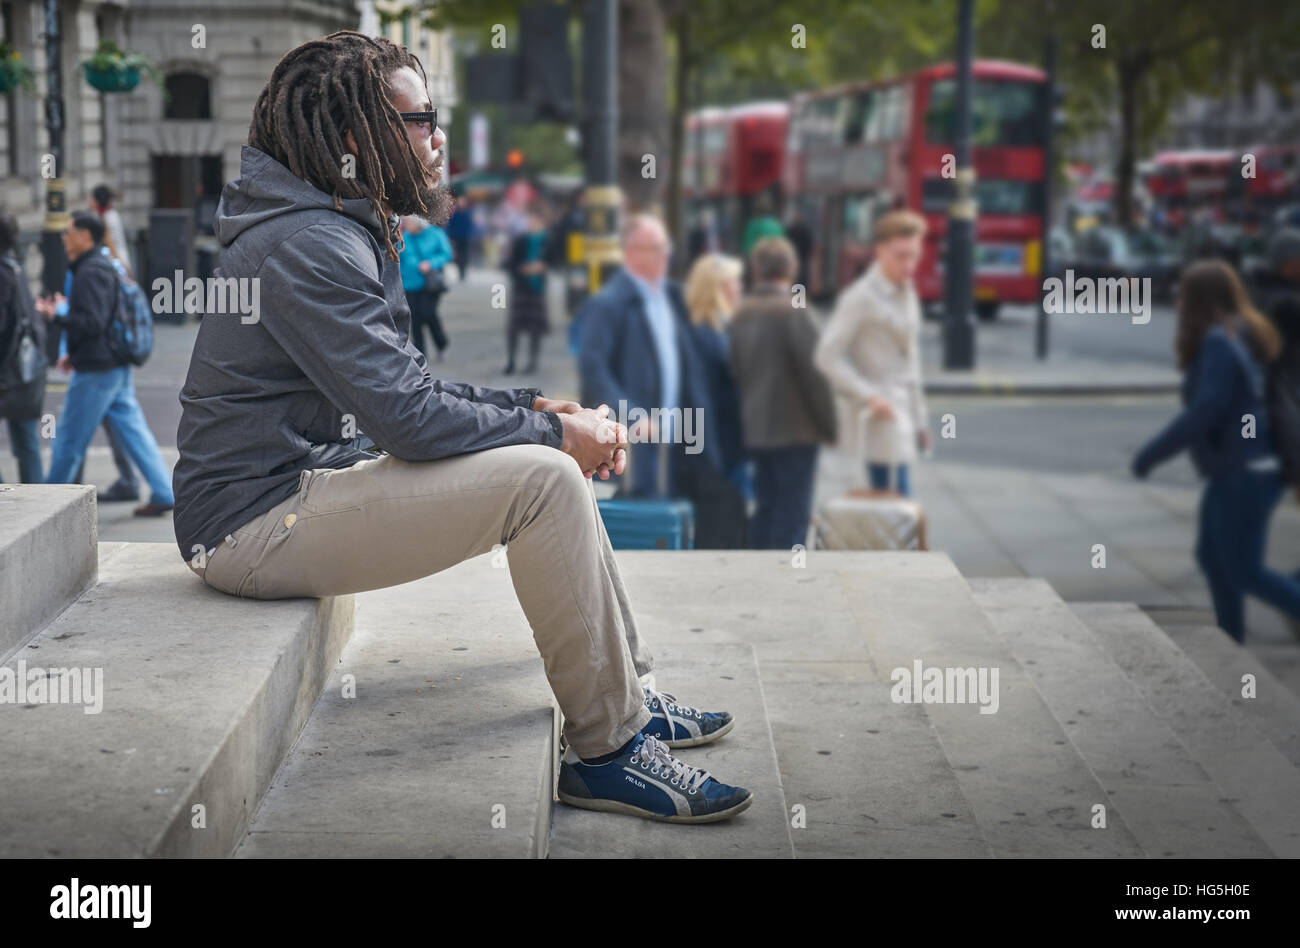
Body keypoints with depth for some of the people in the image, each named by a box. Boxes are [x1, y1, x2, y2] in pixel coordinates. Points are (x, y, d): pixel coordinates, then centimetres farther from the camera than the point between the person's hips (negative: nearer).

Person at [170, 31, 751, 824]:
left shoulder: (344, 231, 15)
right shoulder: (308, 246, -19)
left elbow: (406, 387, 20)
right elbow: (408, 419, -24)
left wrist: (534, 408, 6)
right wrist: (554, 432, -12)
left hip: (310, 479, 11)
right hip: (260, 522, -11)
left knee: (552, 459, 12)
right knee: (543, 479, -21)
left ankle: (633, 692, 16)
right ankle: (608, 752, -12)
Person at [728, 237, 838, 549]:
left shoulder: (740, 316, 7)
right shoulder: (793, 312, -14)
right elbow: (812, 371, -13)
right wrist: (829, 426, -5)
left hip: (755, 430, 7)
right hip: (794, 430, -7)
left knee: (767, 508, 14)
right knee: (793, 513, -3)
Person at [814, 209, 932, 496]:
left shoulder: (908, 294, 15)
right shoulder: (861, 297, -11)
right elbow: (827, 356, -16)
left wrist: (920, 419, 21)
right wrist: (868, 396, -20)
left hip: (904, 413, 8)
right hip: (882, 417, -8)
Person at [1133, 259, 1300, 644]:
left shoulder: (1219, 342, -18)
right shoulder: (1244, 334, 11)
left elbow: (1204, 412, -23)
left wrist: (1151, 454, -17)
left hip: (1243, 475, -10)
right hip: (1238, 471, 10)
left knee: (1243, 571, -1)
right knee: (1211, 556, 16)